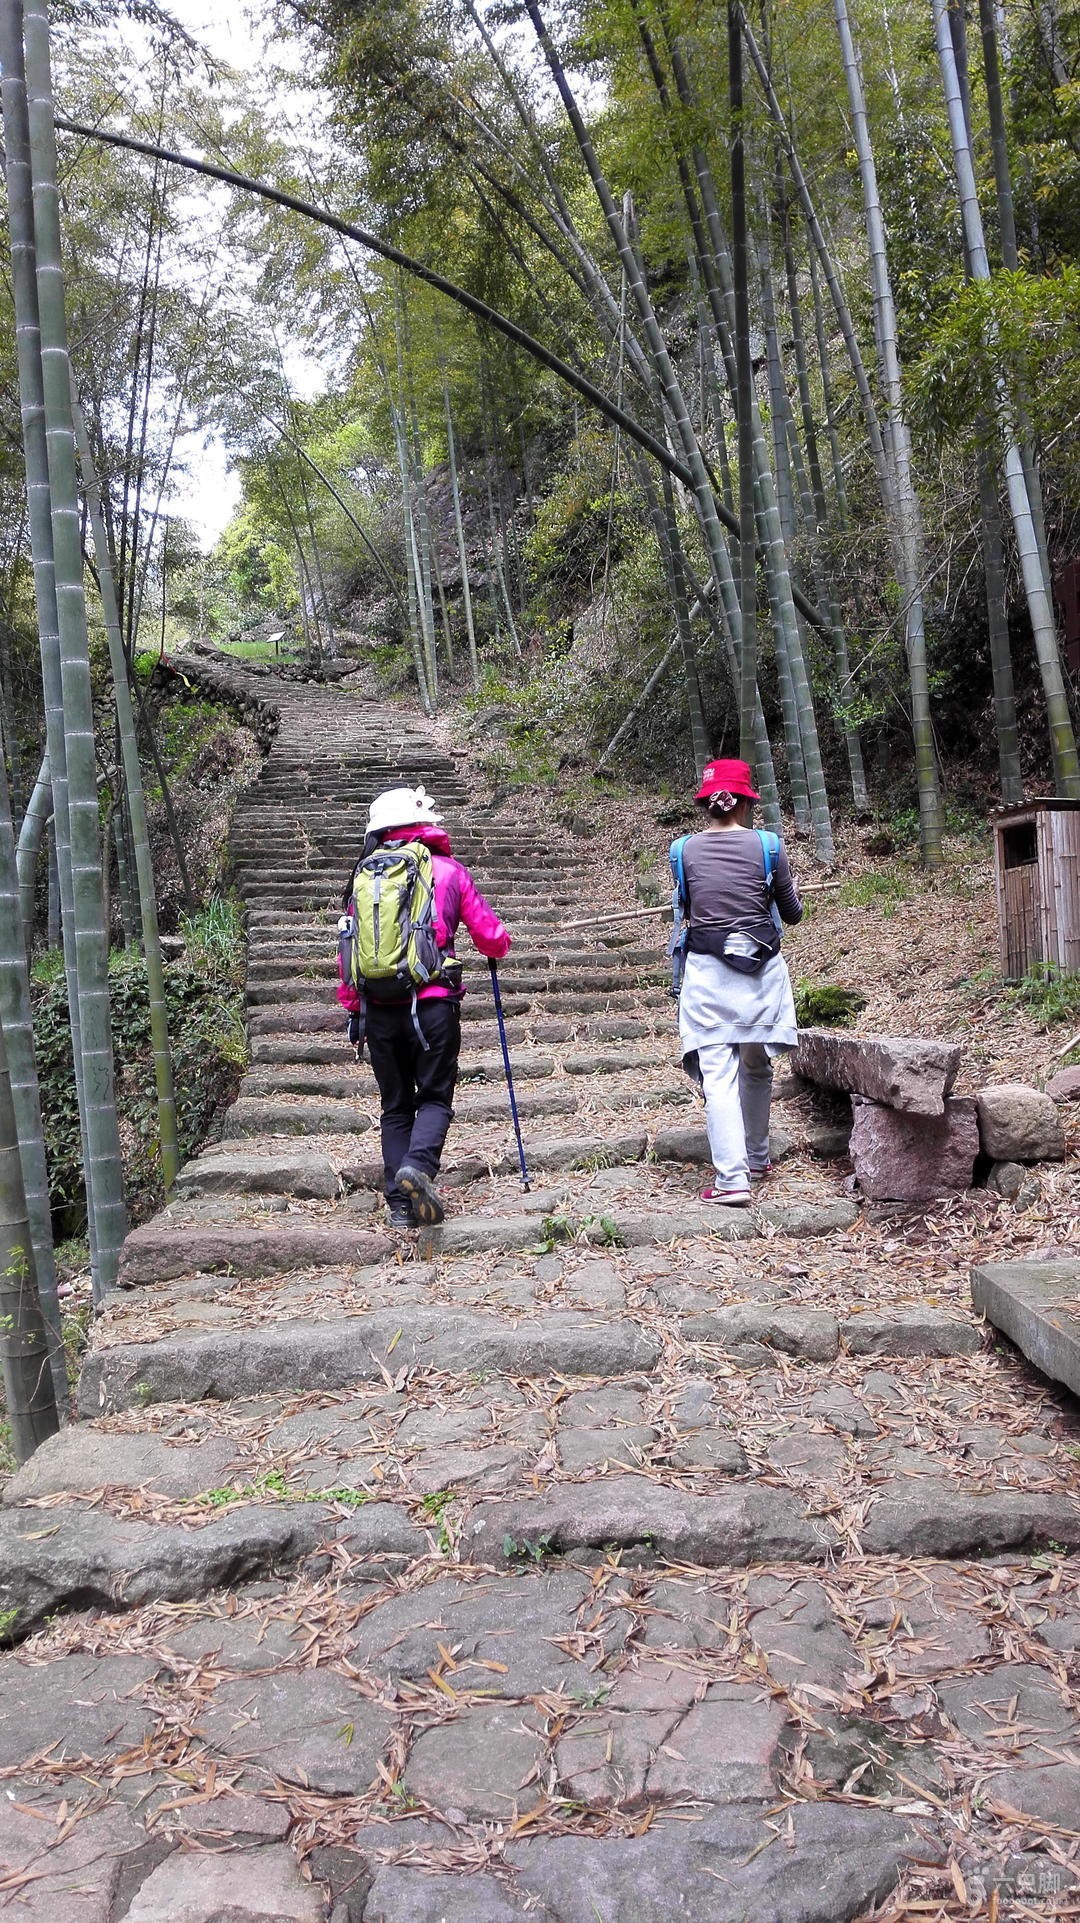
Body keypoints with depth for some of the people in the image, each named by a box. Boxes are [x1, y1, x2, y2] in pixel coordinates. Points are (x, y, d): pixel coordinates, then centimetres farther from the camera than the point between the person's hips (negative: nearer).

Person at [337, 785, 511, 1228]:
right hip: (433, 1003, -3)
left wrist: (352, 1006, 18)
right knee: (435, 1096, 8)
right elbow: (490, 936, 4)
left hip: (378, 1006, 3)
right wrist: (497, 949, 28)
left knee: (395, 1105, 12)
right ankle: (418, 1164, -19)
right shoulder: (449, 871, 2)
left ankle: (401, 1204, 8)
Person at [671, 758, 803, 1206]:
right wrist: (776, 896, 30)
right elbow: (792, 913, 8)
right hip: (762, 968, 1)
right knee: (757, 1069, 18)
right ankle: (757, 1159, 33)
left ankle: (732, 1178, -11)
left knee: (717, 1075, -2)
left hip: (706, 970, -1)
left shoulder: (683, 851, 0)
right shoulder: (767, 845, -2)